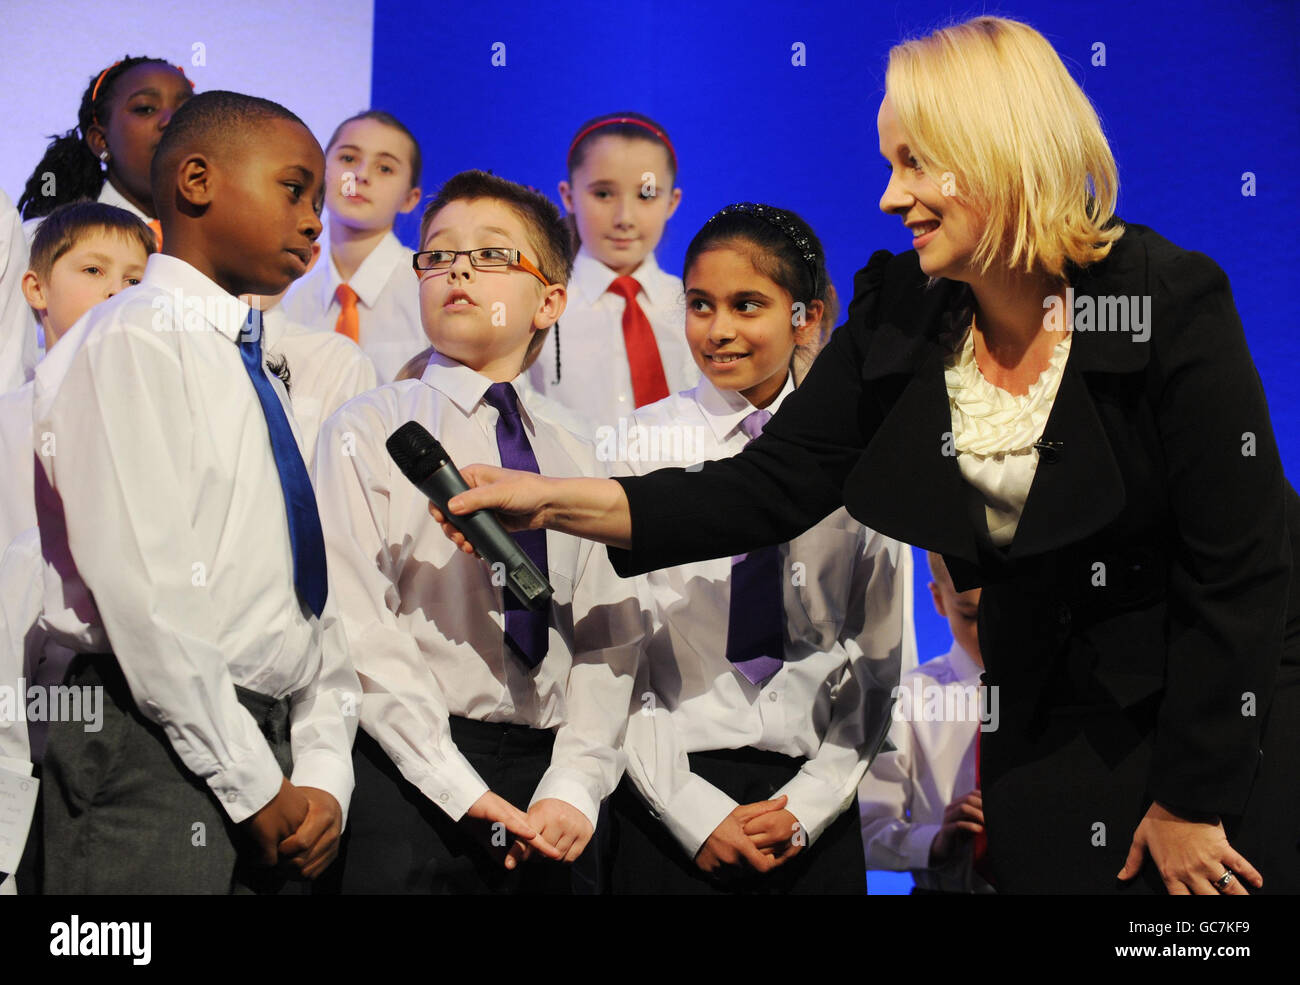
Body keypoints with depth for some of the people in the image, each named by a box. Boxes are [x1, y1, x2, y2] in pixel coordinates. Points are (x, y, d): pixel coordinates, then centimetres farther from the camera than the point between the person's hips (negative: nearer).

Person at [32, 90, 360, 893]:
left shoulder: (258, 376, 17)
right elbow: (141, 592, -17)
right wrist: (256, 787, -14)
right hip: (157, 758, -7)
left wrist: (324, 775, 1)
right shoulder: (133, 340, -7)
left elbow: (315, 596, 14)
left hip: (268, 752, 7)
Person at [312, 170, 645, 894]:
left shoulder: (575, 456, 12)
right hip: (410, 777, -3)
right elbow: (362, 629, -9)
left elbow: (609, 635, 6)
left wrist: (575, 789, -8)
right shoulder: (369, 431, -1)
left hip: (547, 799, 4)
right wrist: (463, 792, -15)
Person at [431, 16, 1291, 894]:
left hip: (1187, 715, -3)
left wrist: (1192, 801, -15)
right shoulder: (899, 317, -7)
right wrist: (558, 501, -20)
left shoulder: (1171, 305, -20)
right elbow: (771, 489, -9)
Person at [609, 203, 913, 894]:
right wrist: (693, 810, -10)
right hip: (670, 805, -1)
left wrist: (809, 805, -5)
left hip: (815, 812, 1)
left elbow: (882, 660, 5)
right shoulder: (642, 443, -1)